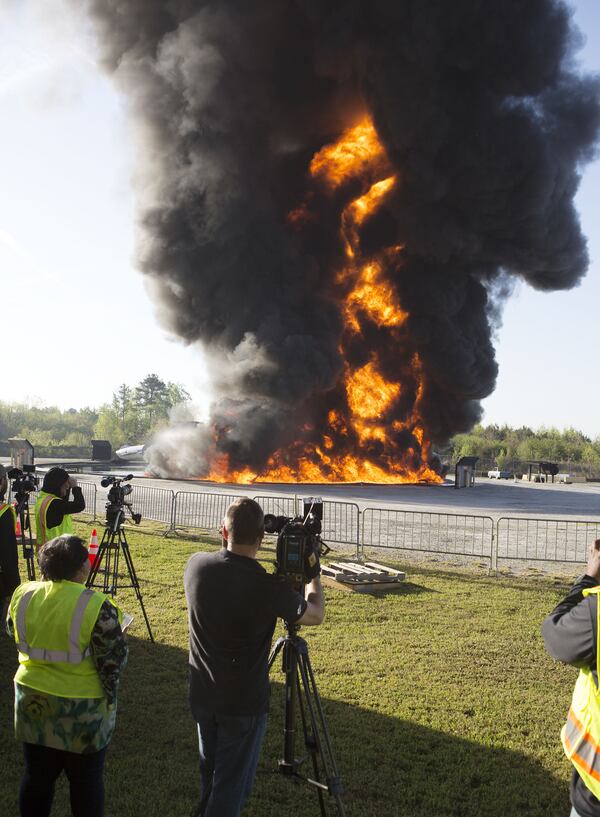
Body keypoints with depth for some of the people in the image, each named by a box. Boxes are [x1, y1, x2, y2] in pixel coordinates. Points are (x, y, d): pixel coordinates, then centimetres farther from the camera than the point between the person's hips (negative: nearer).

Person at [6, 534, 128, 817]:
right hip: (83, 709, -4)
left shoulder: (22, 595, -6)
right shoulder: (96, 606, -22)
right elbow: (113, 661, -18)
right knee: (86, 781, 13)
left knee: (36, 776, 20)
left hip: (32, 700, 5)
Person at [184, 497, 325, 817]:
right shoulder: (267, 586, -26)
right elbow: (316, 615, -7)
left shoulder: (196, 565, -12)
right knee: (231, 785, 12)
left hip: (202, 695, 5)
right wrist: (314, 575, 9)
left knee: (210, 773, 25)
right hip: (243, 704, -5)